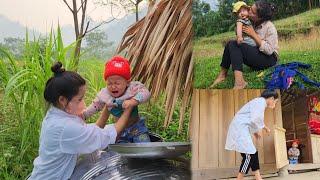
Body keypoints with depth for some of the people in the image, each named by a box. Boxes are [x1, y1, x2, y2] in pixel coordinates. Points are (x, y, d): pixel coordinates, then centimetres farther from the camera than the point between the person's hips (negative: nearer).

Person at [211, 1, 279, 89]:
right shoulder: (254, 24, 6)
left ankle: (239, 82, -35)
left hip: (270, 58, -8)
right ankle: (222, 75, -13)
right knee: (231, 43, -9)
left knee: (236, 45, -25)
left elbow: (269, 50, -22)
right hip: (258, 54, 8)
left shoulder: (269, 27, -15)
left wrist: (254, 34, -21)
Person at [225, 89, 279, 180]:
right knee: (249, 155, -9)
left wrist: (264, 127, 32)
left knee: (253, 154, 11)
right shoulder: (261, 101, -11)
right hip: (240, 129, -10)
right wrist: (257, 130, -7)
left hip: (241, 129, 10)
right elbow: (254, 120, -22)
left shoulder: (259, 102, 21)